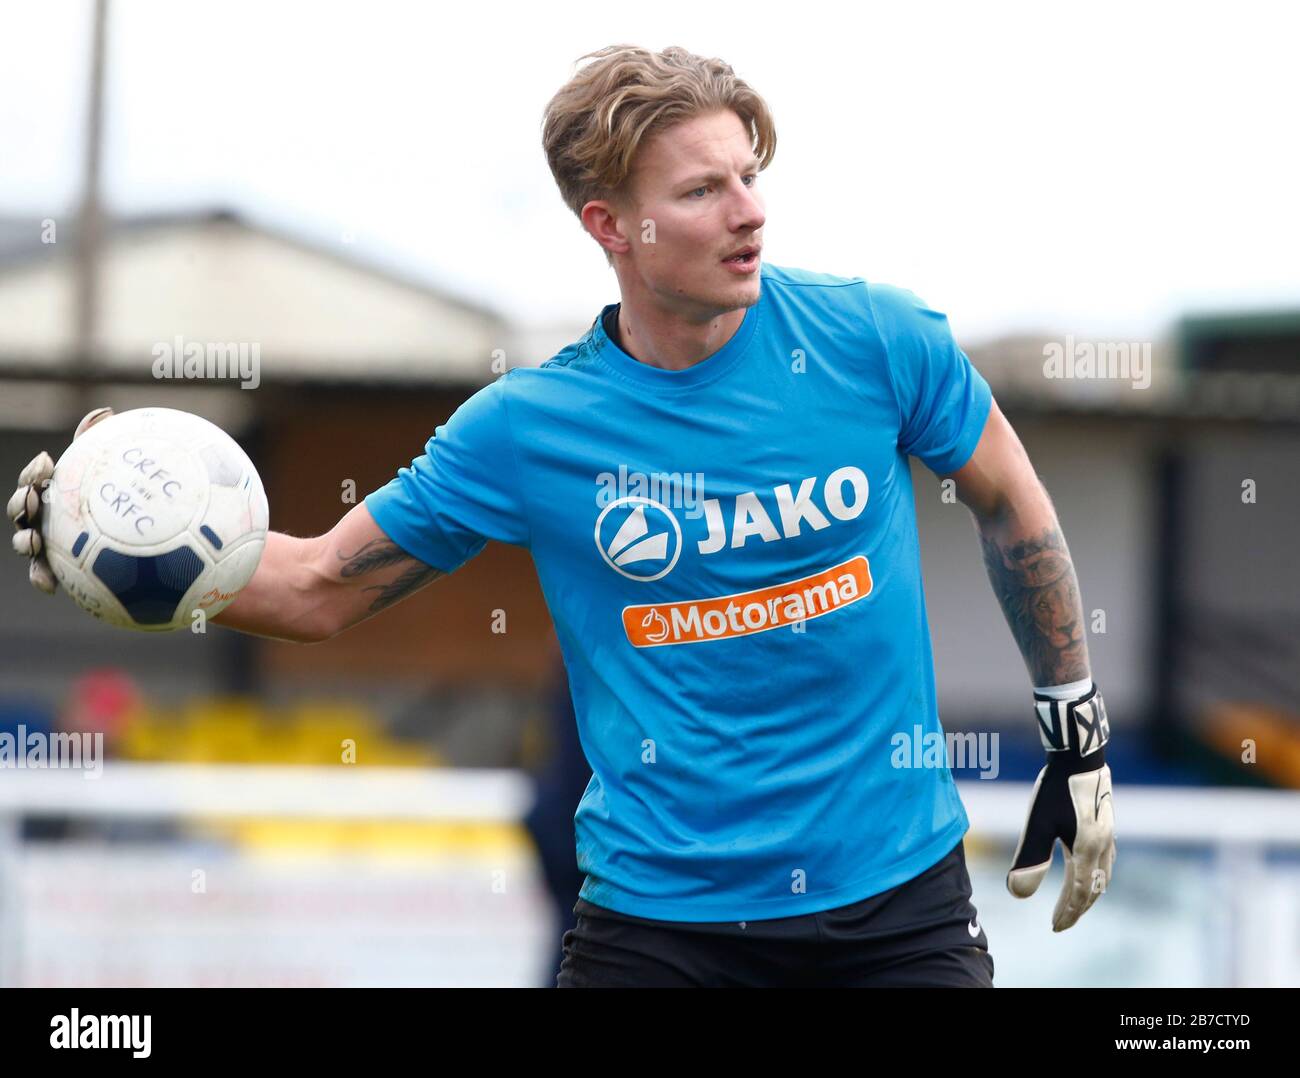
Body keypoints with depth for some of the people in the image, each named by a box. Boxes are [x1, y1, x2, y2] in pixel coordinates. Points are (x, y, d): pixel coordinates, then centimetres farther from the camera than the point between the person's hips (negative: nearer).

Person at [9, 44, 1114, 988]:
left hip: (898, 896, 1)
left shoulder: (875, 339, -5)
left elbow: (1009, 501, 11)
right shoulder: (525, 427, -6)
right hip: (661, 916, -1)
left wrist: (1080, 733, 13)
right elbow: (320, 587, 3)